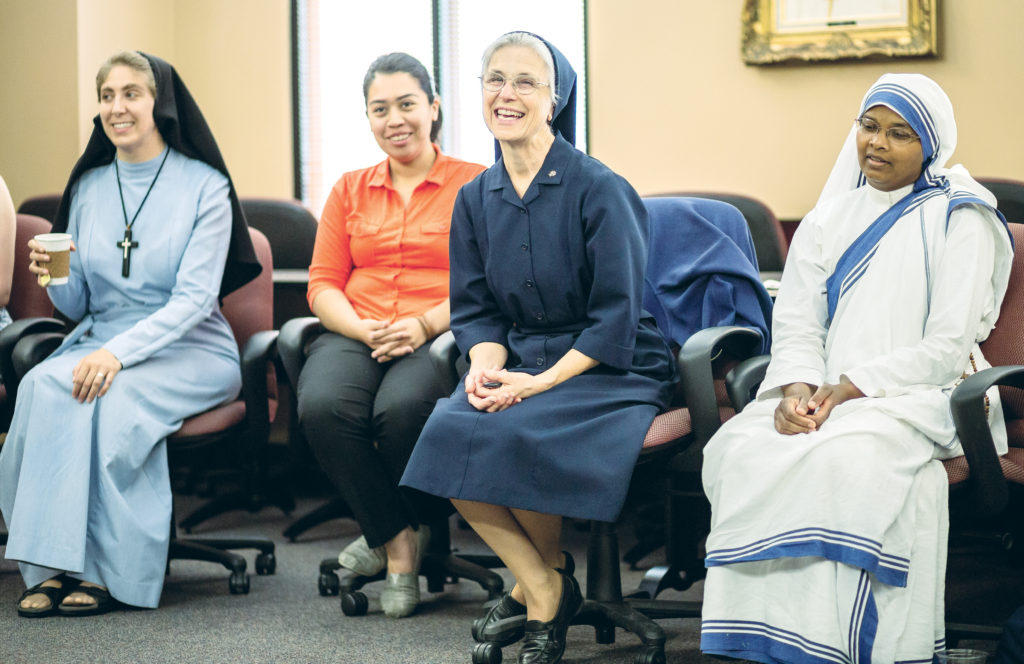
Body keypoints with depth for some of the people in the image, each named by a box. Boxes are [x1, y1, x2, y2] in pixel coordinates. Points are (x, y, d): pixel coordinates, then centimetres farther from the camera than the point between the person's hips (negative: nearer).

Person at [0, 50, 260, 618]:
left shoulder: (203, 186, -3)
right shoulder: (88, 187, 12)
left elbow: (194, 298, -13)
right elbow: (77, 305, 13)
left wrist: (119, 352, -26)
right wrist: (55, 277, -11)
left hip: (190, 351, -4)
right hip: (100, 339, 4)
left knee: (111, 395, -35)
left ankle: (106, 571, -26)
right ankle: (53, 565, -30)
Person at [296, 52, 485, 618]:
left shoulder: (474, 185, 9)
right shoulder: (350, 190, 21)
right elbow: (323, 282, 14)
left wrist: (424, 324, -16)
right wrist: (364, 329, -8)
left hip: (441, 337, -3)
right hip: (356, 335, 3)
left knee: (403, 408, -38)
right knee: (322, 405, -33)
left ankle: (389, 533, -7)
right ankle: (397, 537, -13)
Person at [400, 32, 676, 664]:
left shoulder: (600, 189, -11)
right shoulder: (475, 198, 8)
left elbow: (617, 318, -13)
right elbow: (476, 310, 12)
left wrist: (541, 382, -21)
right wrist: (486, 366, -10)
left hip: (611, 372, -5)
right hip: (520, 361, 5)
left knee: (514, 435, -31)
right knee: (448, 430, -25)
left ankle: (546, 580, 0)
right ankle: (543, 588, -9)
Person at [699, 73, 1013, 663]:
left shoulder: (959, 221, 4)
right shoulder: (830, 220, 19)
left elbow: (948, 347, -6)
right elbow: (797, 327, 10)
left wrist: (849, 388, -15)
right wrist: (795, 389, -13)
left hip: (917, 397, -4)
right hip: (822, 395, 4)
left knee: (847, 458, -37)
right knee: (741, 449, -27)